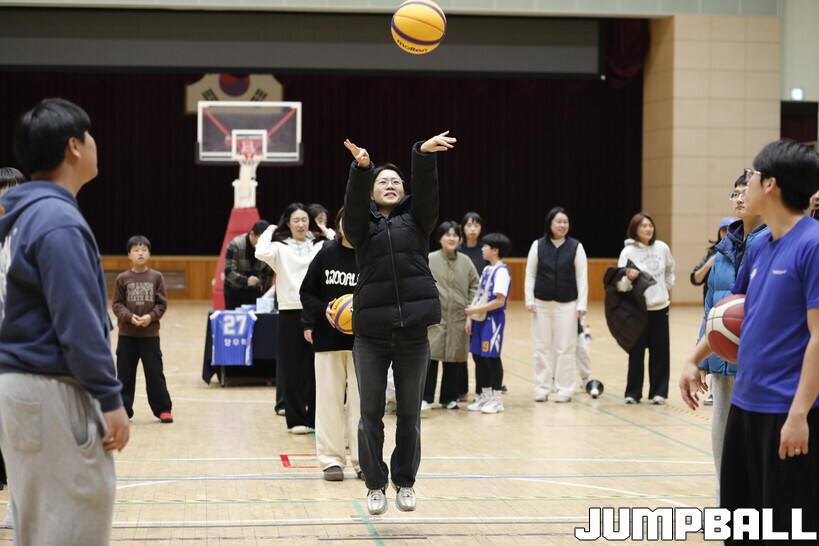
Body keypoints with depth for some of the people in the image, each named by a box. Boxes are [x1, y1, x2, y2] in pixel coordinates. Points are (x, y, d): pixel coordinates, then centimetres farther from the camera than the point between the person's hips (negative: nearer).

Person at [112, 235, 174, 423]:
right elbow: (117, 304, 1)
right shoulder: (123, 278, 0)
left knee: (155, 372, 1)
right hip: (126, 334, 0)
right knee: (125, 374, 5)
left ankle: (163, 409, 10)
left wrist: (151, 316, -14)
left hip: (150, 333, 0)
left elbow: (162, 303, 2)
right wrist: (129, 317, -15)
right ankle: (123, 408, 15)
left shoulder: (156, 277, 1)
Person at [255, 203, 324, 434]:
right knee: (292, 368, 2)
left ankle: (316, 418, 11)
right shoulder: (280, 248, 4)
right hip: (290, 313, -2)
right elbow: (261, 253, -16)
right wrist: (269, 232, -2)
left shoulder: (319, 247, 11)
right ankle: (296, 420, 10)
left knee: (316, 367, 3)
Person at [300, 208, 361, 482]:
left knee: (361, 399, 2)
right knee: (329, 398, 4)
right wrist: (323, 310, -11)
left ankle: (363, 459, 12)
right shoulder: (326, 254, 3)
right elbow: (307, 292, 6)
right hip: (329, 337, 1)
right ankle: (331, 459, 12)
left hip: (362, 339, -1)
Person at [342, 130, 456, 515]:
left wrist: (425, 155, -25)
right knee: (371, 413, 4)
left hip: (414, 332, 1)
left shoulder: (416, 219, 10)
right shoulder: (362, 224, 6)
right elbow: (354, 202, -14)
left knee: (410, 414, 8)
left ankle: (405, 481, 22)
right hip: (371, 333, -1)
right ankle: (375, 484, 17)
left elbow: (427, 191, -7)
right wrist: (361, 168, -33)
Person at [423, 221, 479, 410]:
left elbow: (475, 285, 13)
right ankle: (426, 397, -2)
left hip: (458, 317, 3)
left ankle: (449, 397, 19)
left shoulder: (465, 261, 8)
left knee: (454, 359, 8)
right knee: (431, 356, -9)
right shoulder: (429, 260, -2)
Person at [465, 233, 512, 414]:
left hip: (493, 319, -9)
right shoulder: (487, 270, 15)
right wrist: (470, 316, 12)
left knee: (492, 357, -4)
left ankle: (497, 399, 5)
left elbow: (499, 301, -19)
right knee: (478, 356, 11)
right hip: (480, 319, 9)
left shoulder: (501, 271, -14)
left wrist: (477, 309, -17)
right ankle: (485, 395, 21)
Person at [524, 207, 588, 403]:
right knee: (542, 347, 5)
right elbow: (530, 274, 6)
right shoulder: (538, 246, 3)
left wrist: (582, 304, -4)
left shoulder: (576, 247, 1)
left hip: (567, 304, -1)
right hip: (541, 304, 1)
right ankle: (542, 388, 12)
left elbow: (582, 277, 1)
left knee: (566, 348, 0)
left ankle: (564, 389, 7)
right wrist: (529, 300, 0)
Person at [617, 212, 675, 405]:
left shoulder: (662, 248, 3)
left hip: (660, 308, 3)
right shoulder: (628, 252, -8)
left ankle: (658, 392, 14)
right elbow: (621, 284, -10)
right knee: (636, 352, 1)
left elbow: (670, 269, 24)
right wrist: (628, 278, -30)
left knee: (660, 352, 6)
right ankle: (633, 393, 12)